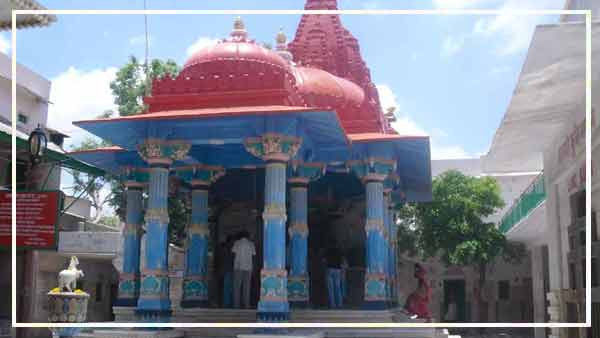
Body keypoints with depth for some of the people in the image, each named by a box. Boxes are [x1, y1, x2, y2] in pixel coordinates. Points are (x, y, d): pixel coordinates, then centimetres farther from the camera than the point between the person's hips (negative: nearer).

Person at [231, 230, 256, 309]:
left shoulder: (237, 243, 3)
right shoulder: (251, 244, 8)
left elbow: (234, 252, -2)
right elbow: (253, 254, 7)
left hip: (238, 267, -1)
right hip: (248, 267, 1)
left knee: (237, 286, 1)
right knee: (246, 287, 3)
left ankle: (236, 304, -5)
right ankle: (246, 304, -2)